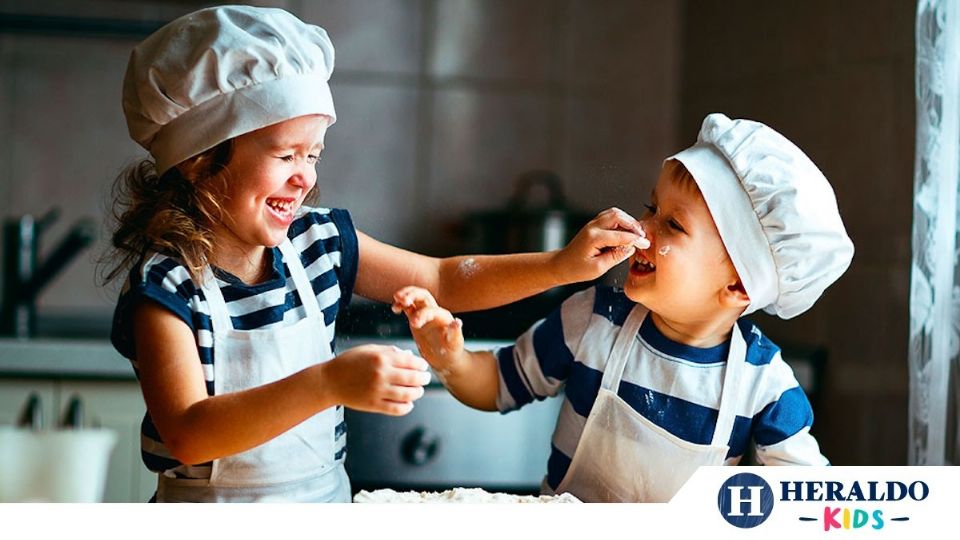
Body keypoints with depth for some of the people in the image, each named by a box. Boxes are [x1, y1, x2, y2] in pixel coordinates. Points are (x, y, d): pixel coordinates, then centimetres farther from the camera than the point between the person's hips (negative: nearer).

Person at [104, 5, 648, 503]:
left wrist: (564, 265, -2)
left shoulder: (321, 240, 2)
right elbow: (187, 434, -27)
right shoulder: (167, 283, -16)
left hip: (328, 496, 4)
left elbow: (446, 279, 12)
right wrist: (329, 384, -36)